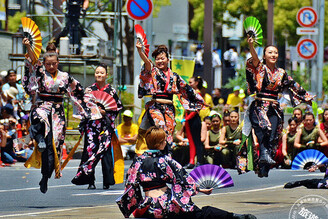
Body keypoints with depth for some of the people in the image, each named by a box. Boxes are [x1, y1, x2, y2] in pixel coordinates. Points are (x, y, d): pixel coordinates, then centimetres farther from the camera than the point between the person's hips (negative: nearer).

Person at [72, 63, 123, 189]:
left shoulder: (111, 91, 7)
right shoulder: (89, 90, 9)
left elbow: (119, 107, 6)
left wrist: (106, 112, -6)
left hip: (106, 124, -1)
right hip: (91, 124, 1)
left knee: (105, 150, -7)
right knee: (90, 149, -7)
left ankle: (107, 182, -2)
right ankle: (90, 182, -4)